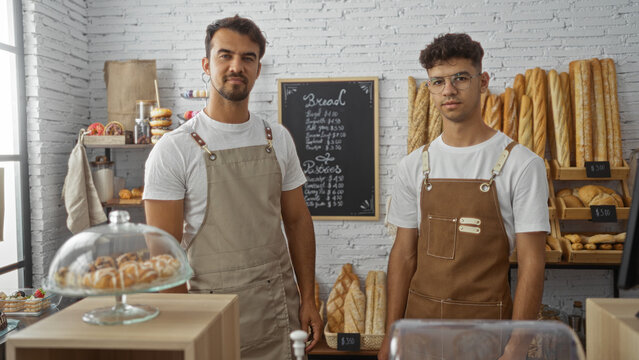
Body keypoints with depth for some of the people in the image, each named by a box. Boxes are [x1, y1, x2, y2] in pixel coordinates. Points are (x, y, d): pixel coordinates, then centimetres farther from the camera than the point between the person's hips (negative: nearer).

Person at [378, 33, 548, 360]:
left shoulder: (521, 164, -8)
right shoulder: (413, 166, 2)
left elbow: (530, 263, -9)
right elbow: (404, 253, 4)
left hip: (488, 324, -3)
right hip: (419, 319, 3)